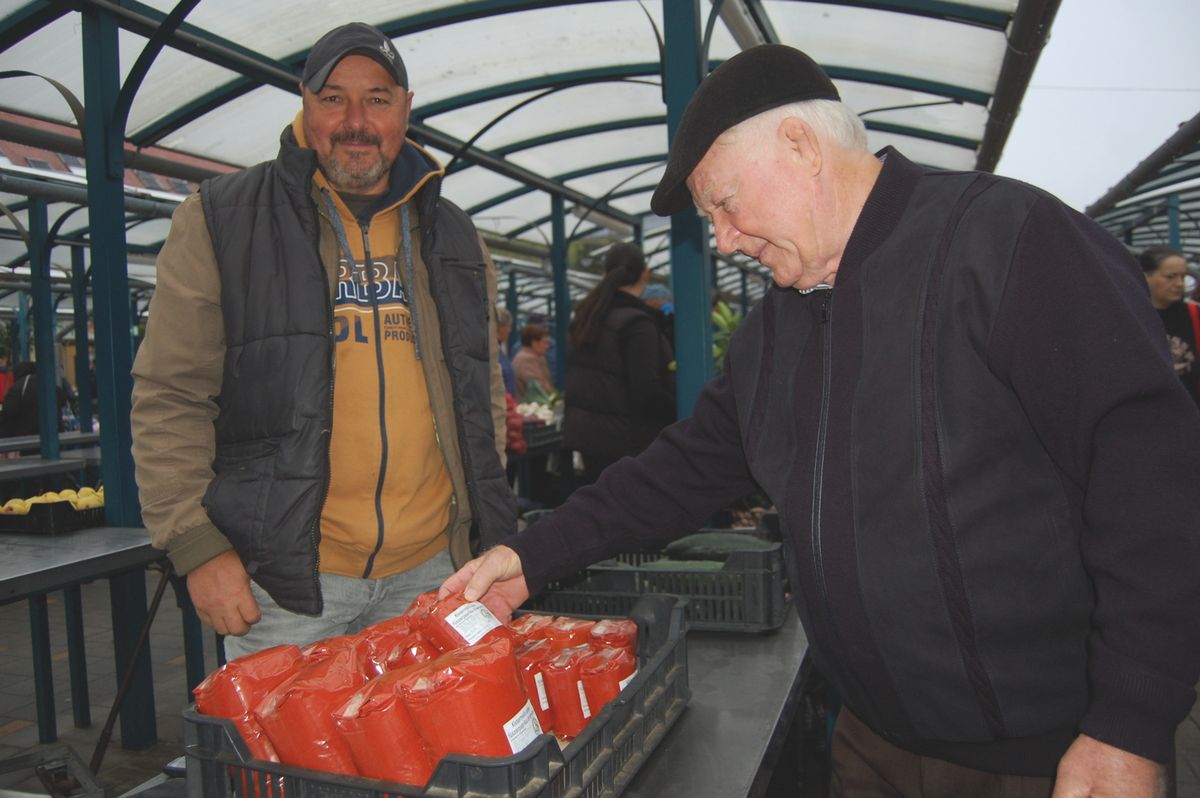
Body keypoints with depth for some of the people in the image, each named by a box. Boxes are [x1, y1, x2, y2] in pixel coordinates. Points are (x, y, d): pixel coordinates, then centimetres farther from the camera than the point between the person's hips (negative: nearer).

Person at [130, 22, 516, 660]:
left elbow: (482, 396, 17)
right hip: (283, 578, -3)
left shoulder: (450, 236, 12)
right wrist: (197, 545, -9)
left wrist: (488, 528, 12)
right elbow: (170, 397, -2)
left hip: (428, 571, 4)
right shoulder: (222, 219, 0)